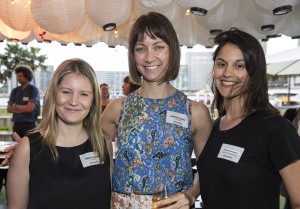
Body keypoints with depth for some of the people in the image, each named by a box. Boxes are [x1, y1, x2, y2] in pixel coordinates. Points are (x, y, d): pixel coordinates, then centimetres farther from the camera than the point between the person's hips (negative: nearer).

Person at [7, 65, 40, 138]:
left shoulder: (33, 90, -5)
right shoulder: (15, 90, 10)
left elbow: (30, 108, -14)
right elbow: (9, 109, 4)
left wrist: (16, 106, 0)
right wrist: (23, 110, -10)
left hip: (29, 124, -5)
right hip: (16, 124, 5)